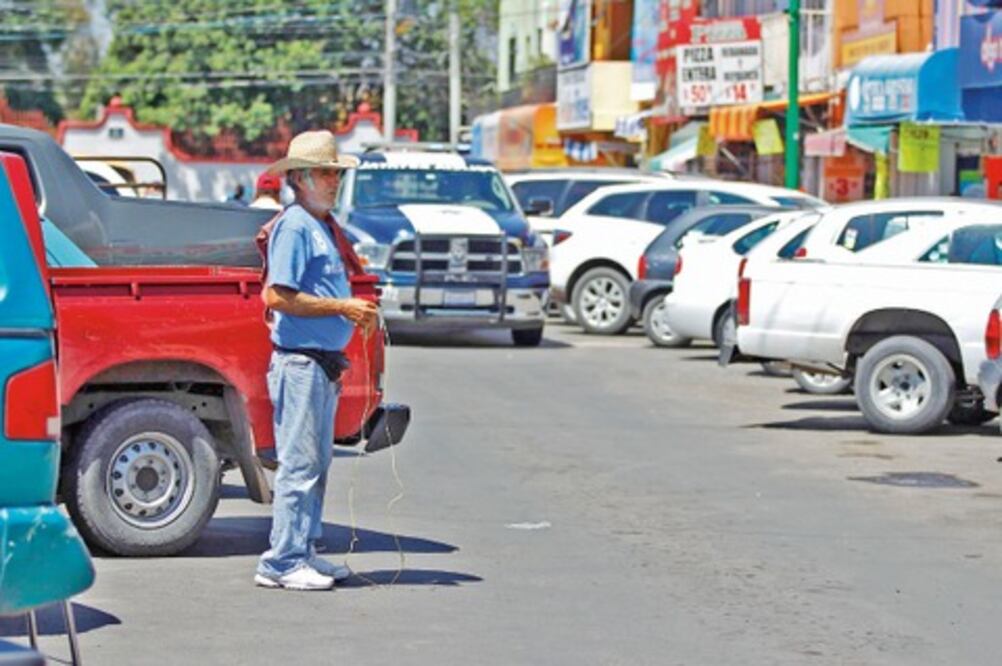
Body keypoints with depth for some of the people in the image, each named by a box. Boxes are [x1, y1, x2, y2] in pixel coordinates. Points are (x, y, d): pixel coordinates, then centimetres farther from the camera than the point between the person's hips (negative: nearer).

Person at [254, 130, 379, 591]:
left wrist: (359, 312, 9)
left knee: (317, 463, 14)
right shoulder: (293, 227, -12)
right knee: (299, 463, -8)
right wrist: (343, 307, -19)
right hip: (299, 360, -10)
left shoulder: (325, 227, 17)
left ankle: (304, 553, 21)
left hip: (325, 362, 10)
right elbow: (279, 297, -21)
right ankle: (283, 562, -5)